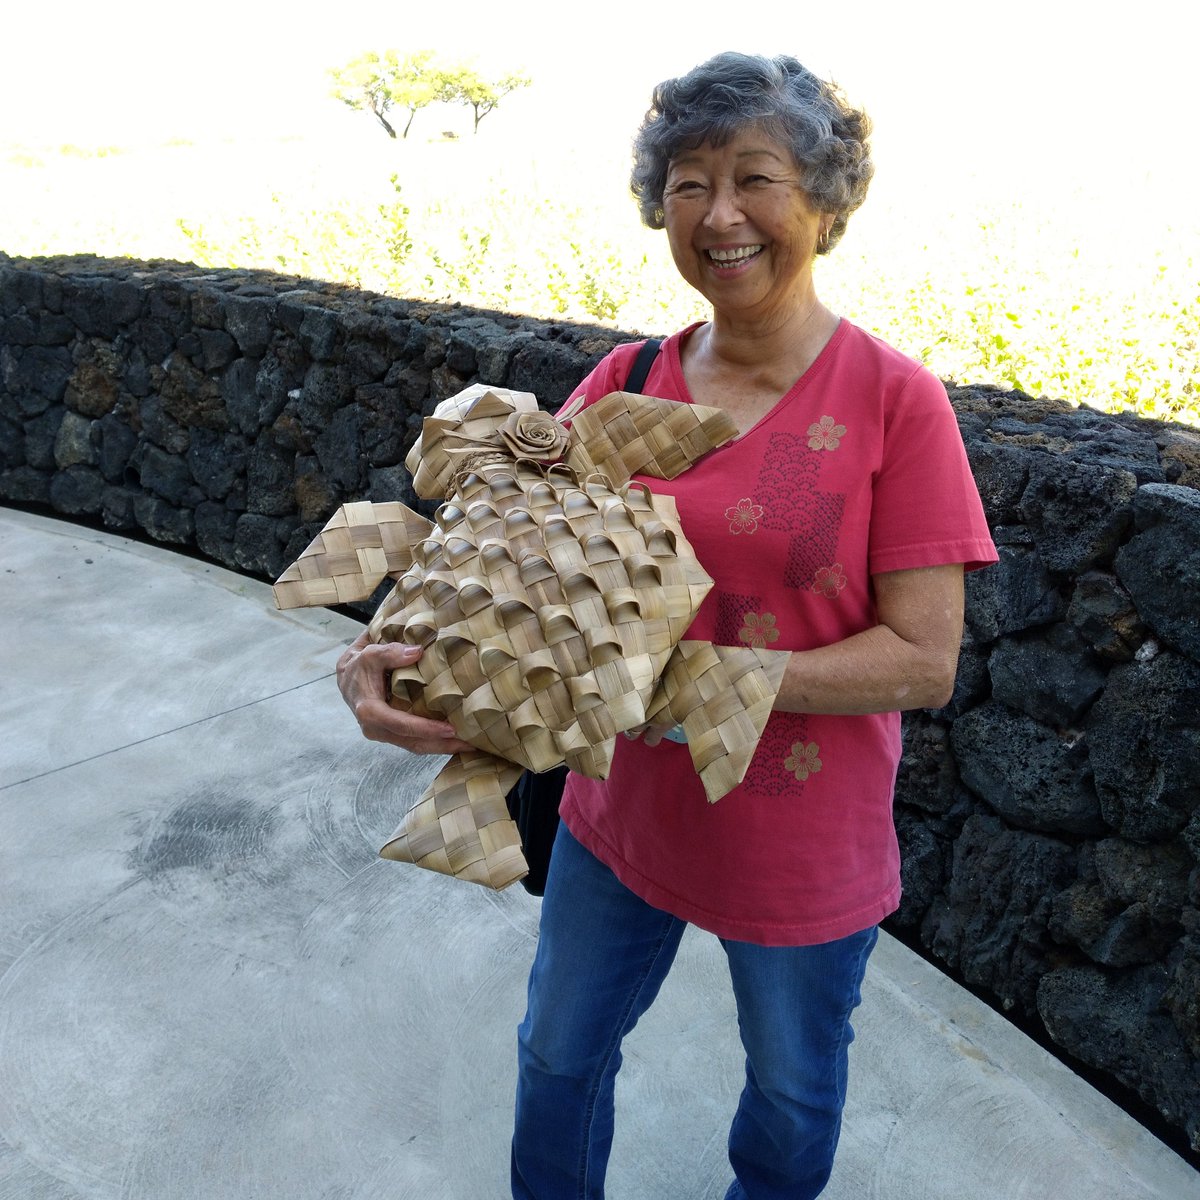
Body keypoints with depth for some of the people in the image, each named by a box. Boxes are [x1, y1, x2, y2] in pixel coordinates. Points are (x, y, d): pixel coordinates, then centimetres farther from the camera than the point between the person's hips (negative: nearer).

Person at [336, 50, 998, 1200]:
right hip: (620, 812, 4)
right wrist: (400, 653, -29)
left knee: (792, 1091, 25)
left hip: (801, 847, -3)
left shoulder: (893, 400, -17)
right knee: (558, 1055, 25)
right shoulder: (625, 381, -5)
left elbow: (923, 662, -19)